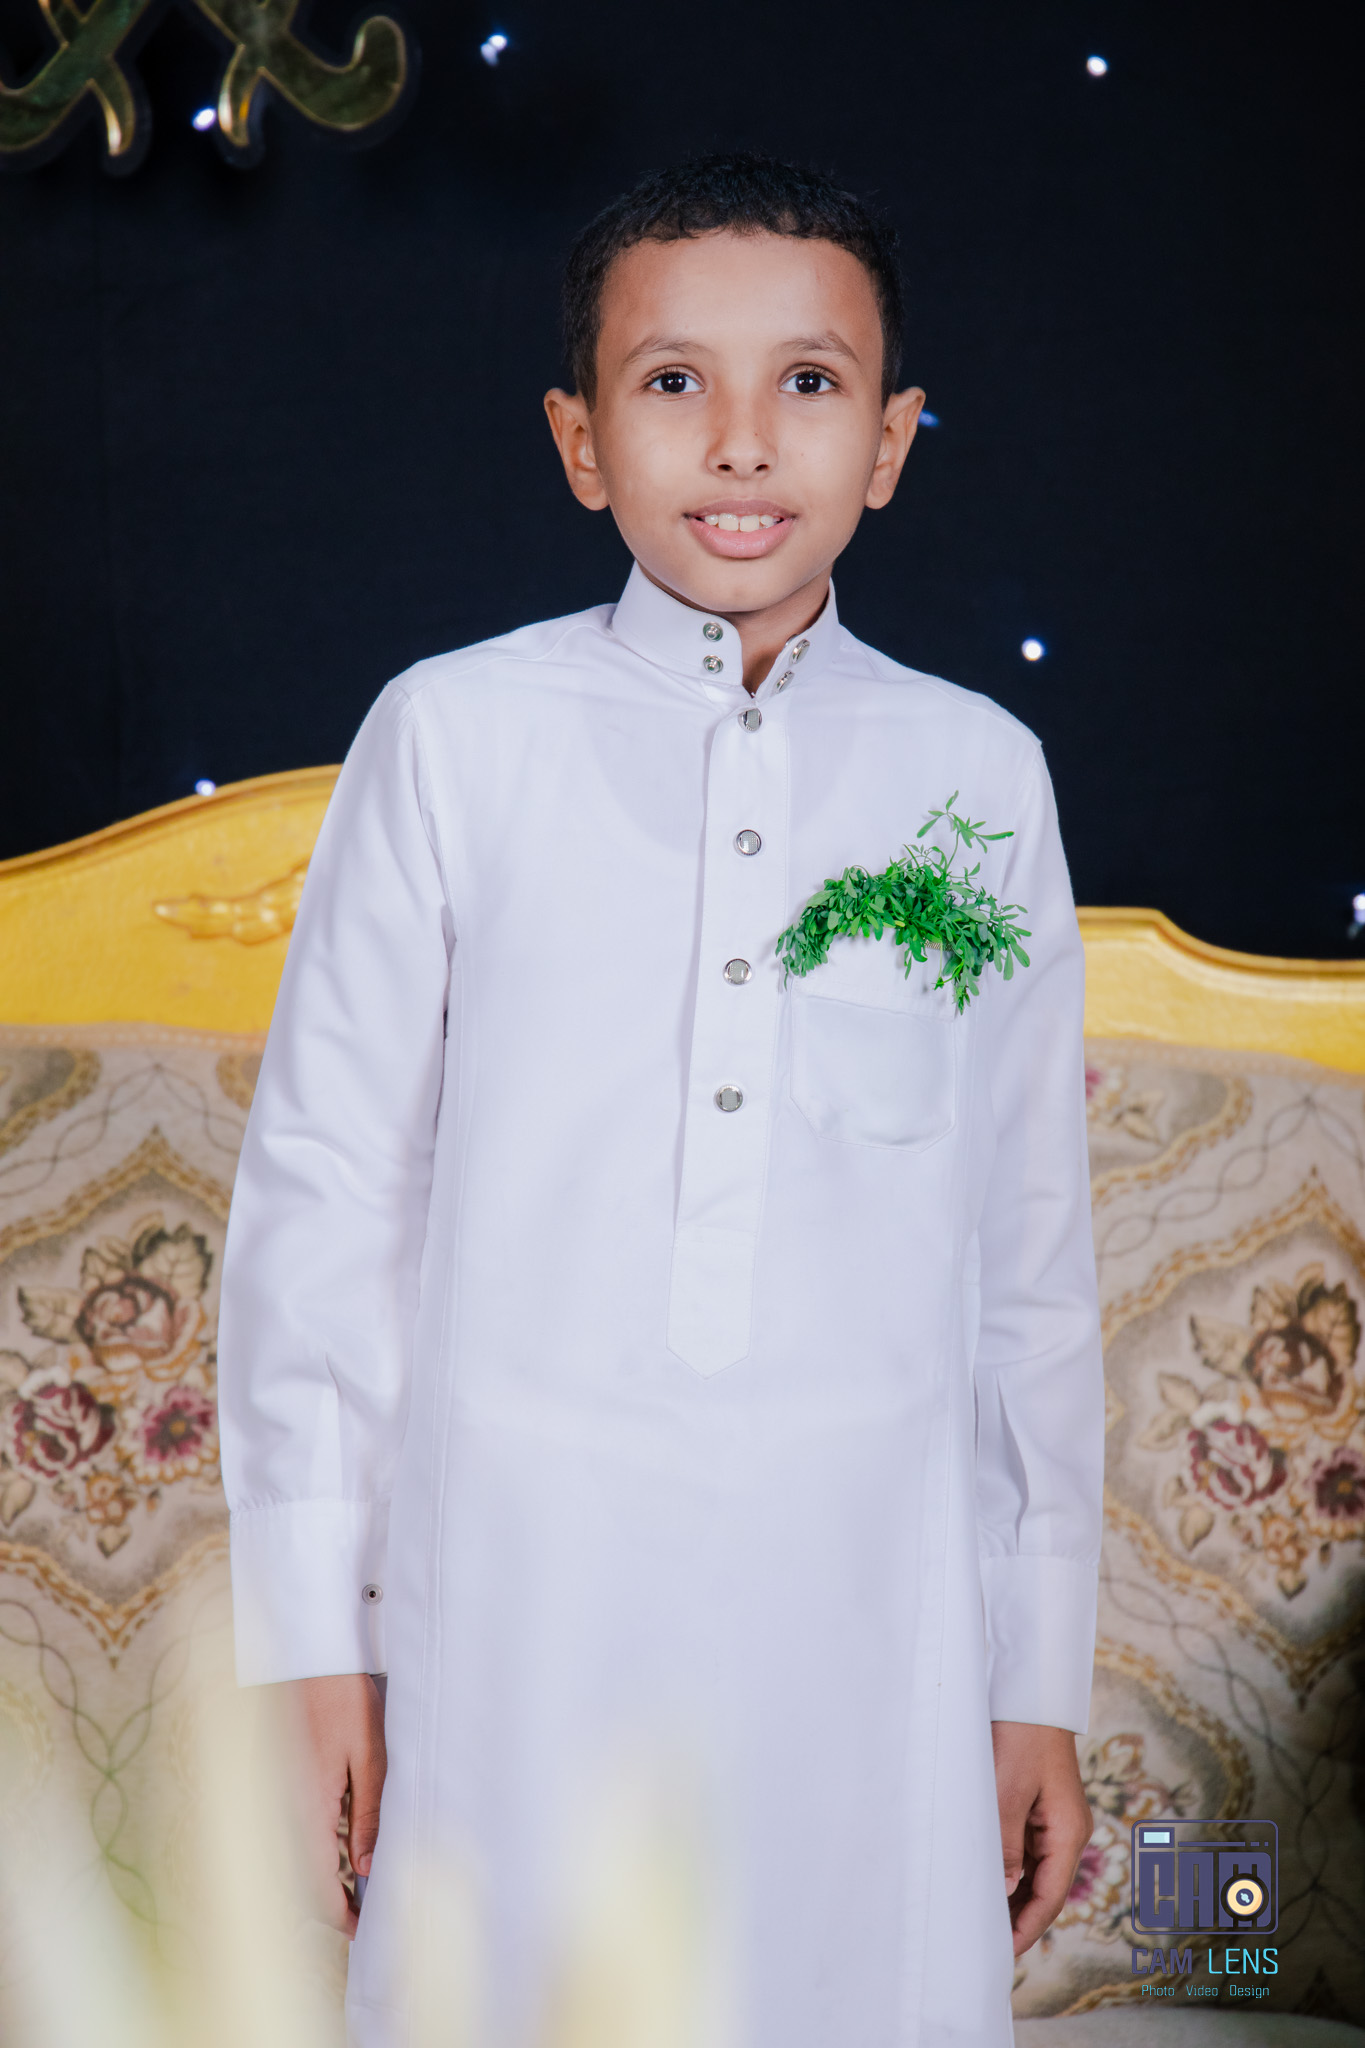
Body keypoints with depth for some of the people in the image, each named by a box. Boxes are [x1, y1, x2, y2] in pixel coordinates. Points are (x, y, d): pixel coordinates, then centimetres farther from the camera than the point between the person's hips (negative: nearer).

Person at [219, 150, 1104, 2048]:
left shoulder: (977, 773, 4)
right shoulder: (456, 735, -1)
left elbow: (1030, 1256, 8)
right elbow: (327, 1186, 1)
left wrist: (1041, 1680, 10)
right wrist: (305, 1639, 1)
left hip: (871, 1607, 2)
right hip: (525, 1593, -1)